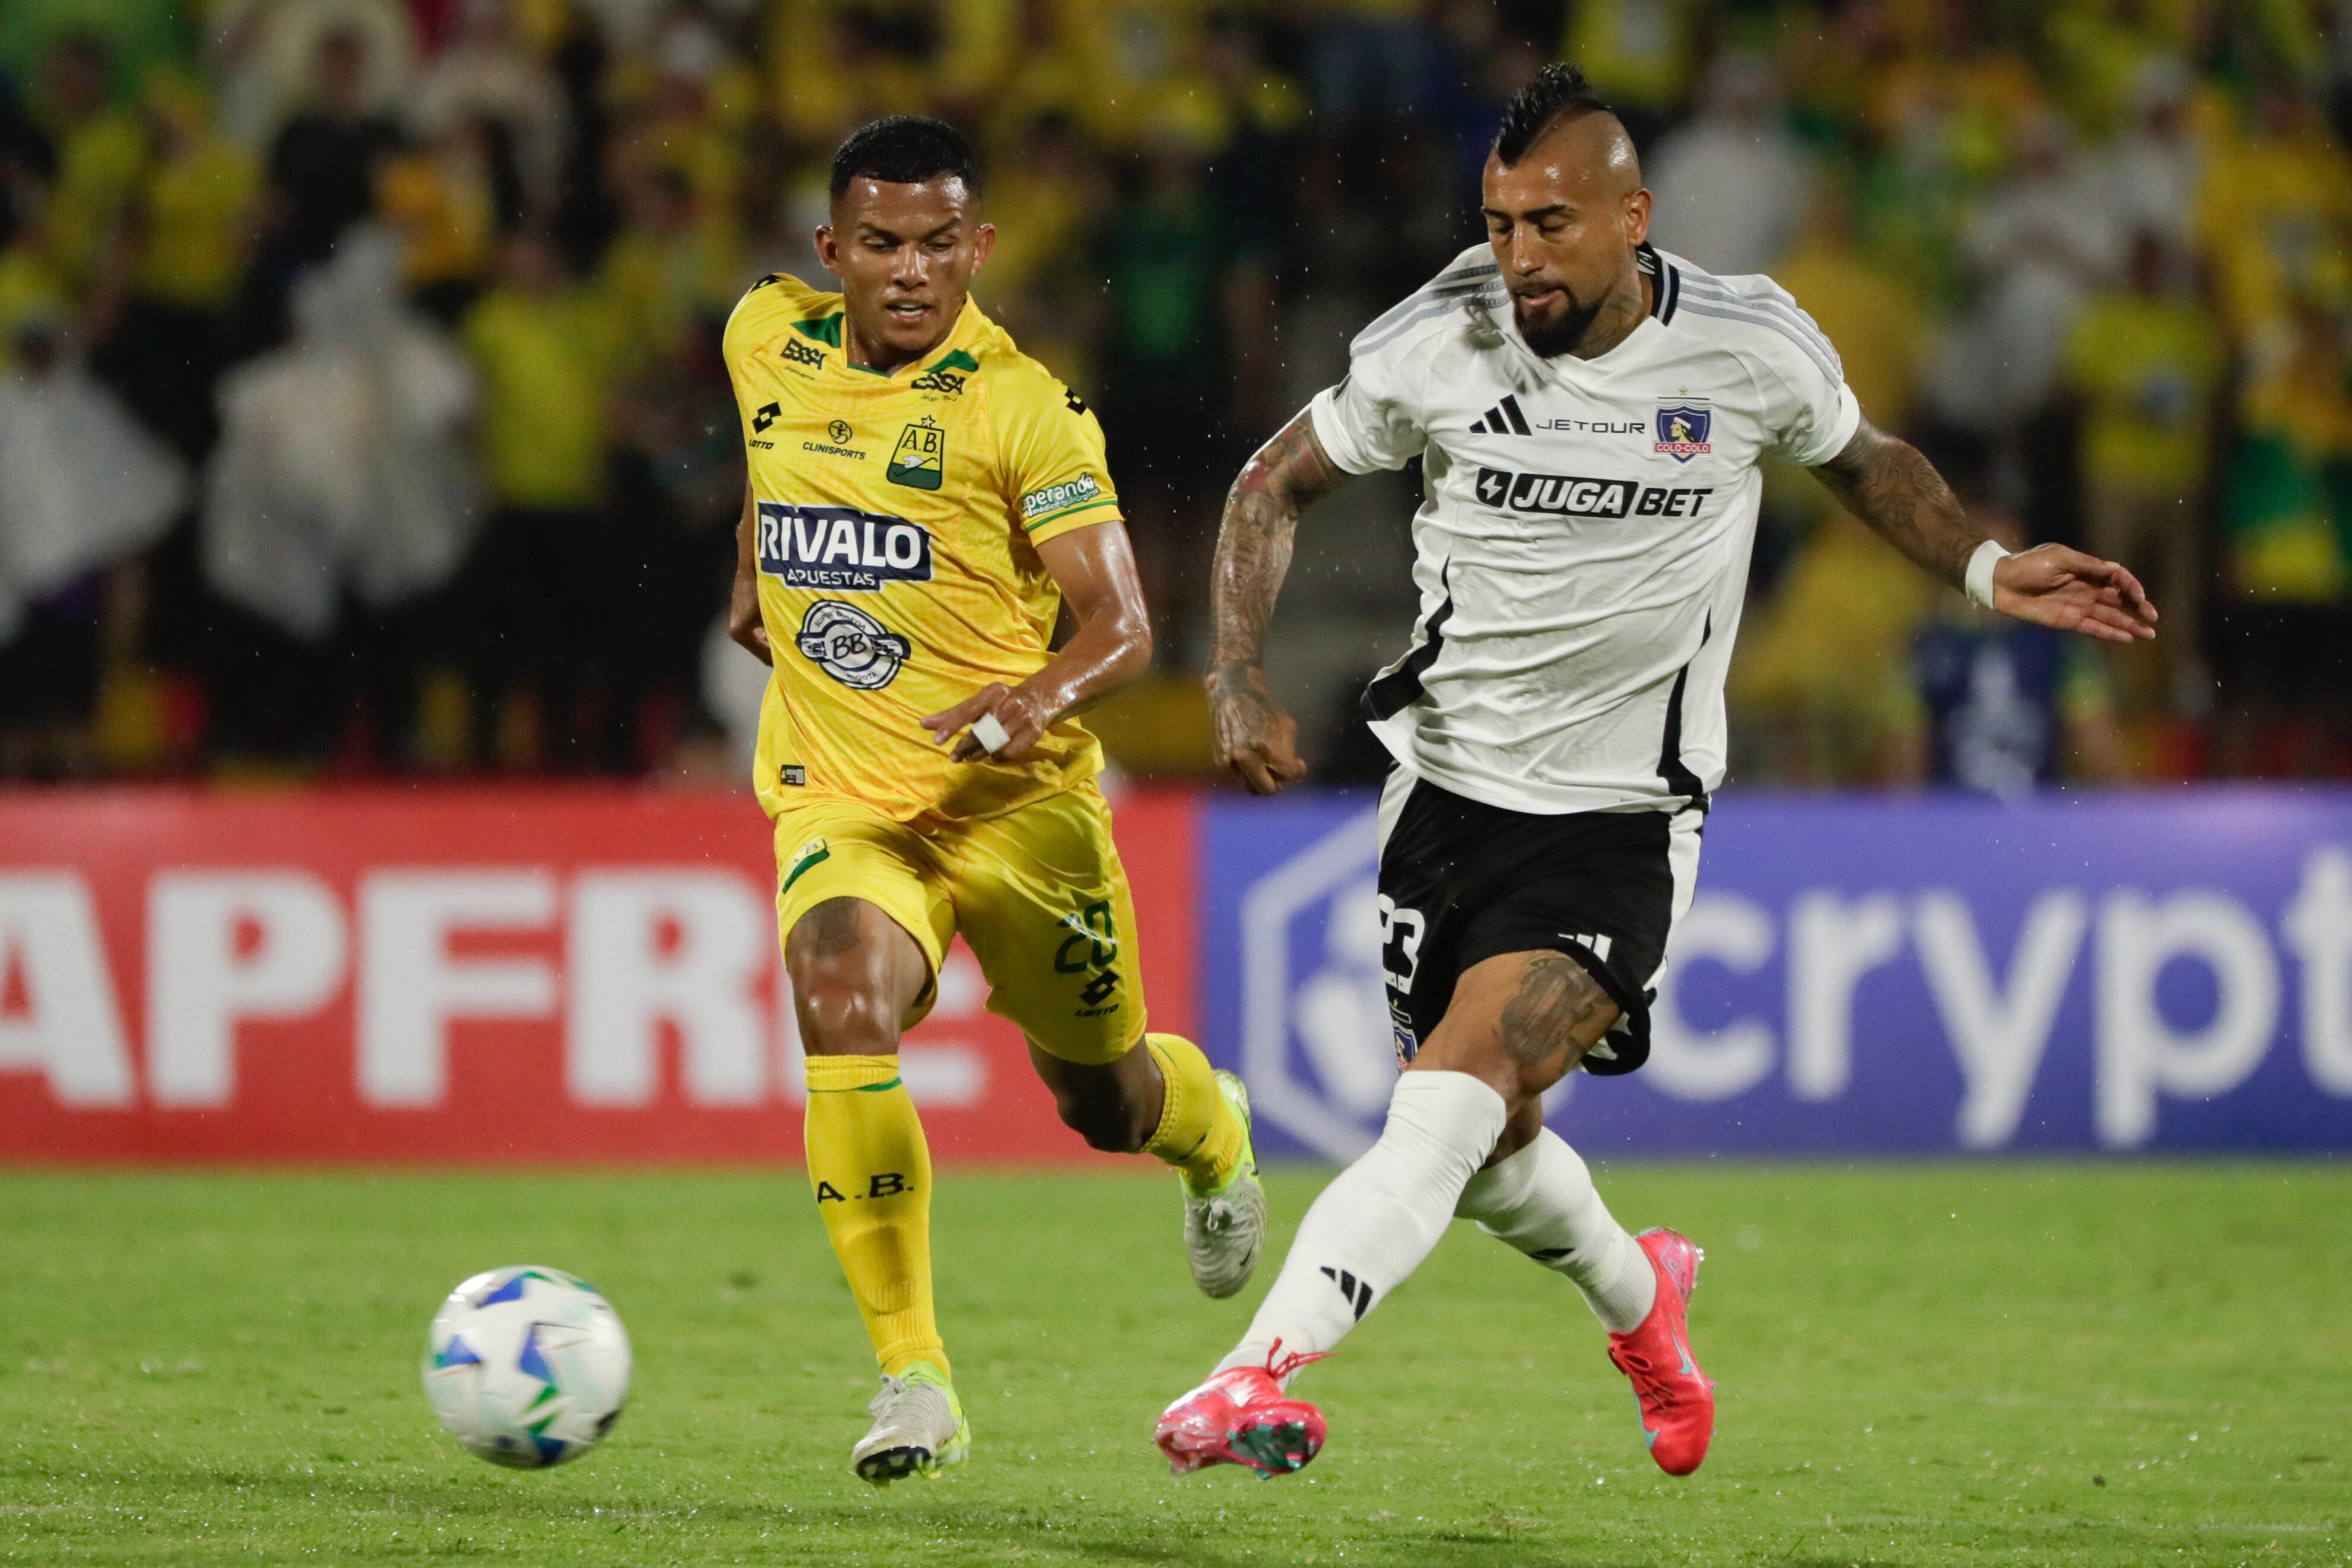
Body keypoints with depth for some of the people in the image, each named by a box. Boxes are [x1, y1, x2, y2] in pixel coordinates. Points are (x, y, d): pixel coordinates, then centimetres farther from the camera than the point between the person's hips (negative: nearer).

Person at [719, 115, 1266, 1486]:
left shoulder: (1025, 407, -14)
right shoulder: (768, 341, -1)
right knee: (842, 1005, -29)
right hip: (841, 799, 2)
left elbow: (1122, 628, -17)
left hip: (1017, 801, -2)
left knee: (1103, 1099, 14)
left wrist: (1034, 701, -35)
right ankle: (916, 1383, -24)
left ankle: (1212, 1129, 56)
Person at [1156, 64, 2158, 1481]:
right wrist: (1240, 677, -7)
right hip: (1451, 793, 3)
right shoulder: (1437, 344, -8)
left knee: (1454, 1097, -22)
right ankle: (1639, 1294, 46)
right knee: (1491, 1149, 14)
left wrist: (1988, 571, 4)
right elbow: (1275, 487, 6)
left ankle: (1261, 1374, -32)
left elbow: (1860, 458, 15)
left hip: (1623, 821, -3)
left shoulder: (1752, 345, -8)